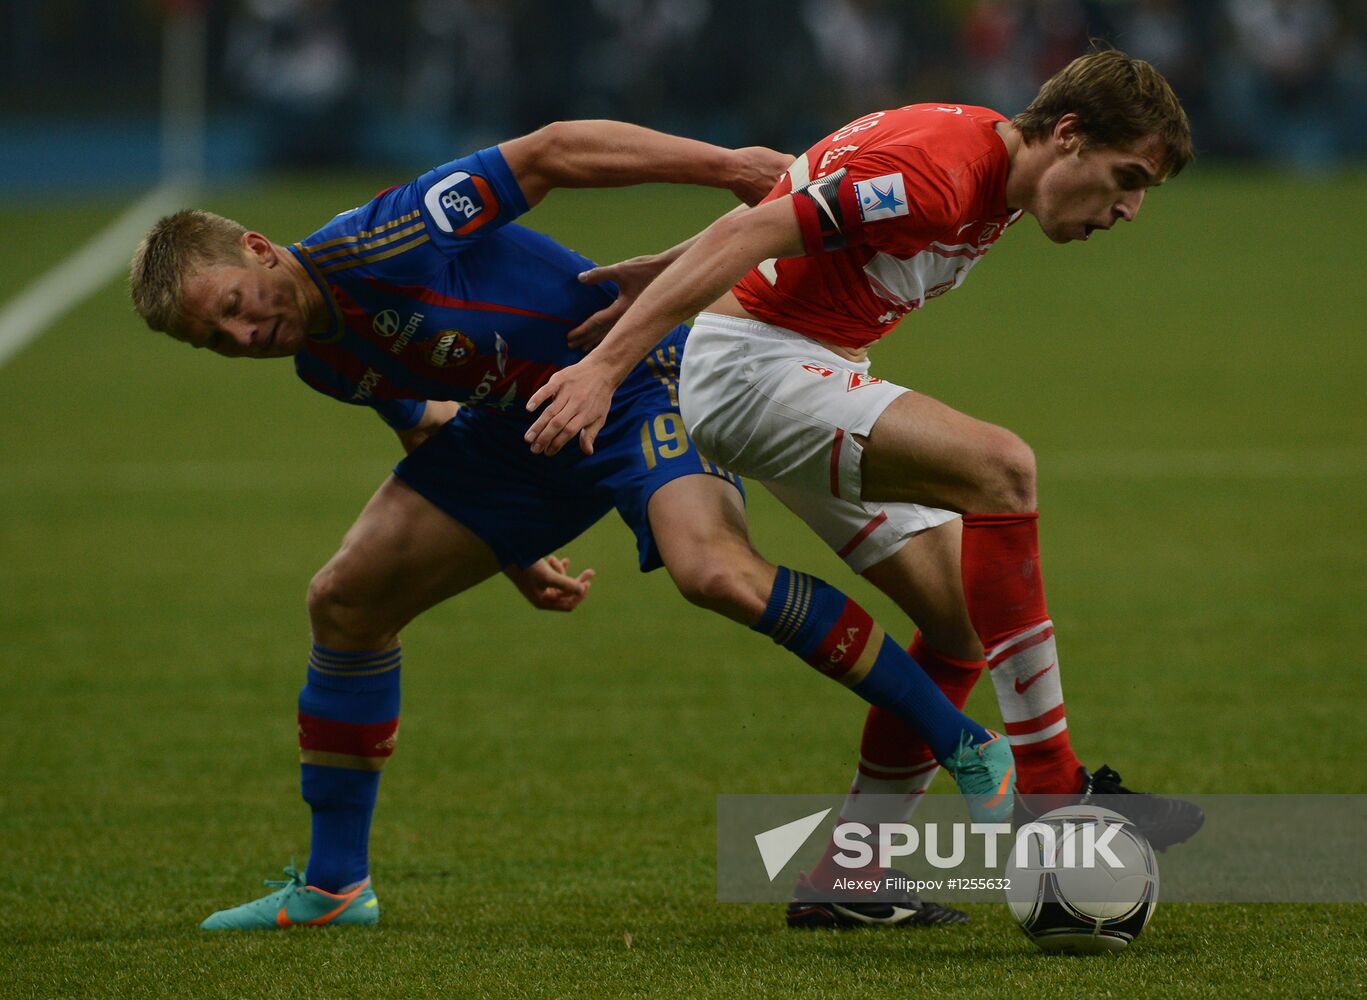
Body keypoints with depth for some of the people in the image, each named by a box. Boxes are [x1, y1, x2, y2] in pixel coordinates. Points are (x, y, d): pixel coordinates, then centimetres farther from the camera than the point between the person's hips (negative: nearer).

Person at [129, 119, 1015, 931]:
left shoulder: (369, 246, -26)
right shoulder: (322, 363, 0)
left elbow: (550, 153, -25)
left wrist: (724, 164, -30)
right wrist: (509, 551, 17)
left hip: (639, 377, -9)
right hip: (519, 428, 9)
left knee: (714, 570, -34)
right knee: (345, 601, 3)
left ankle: (966, 745, -26)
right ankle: (333, 885, 15)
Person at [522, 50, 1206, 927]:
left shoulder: (990, 180, 10)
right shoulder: (938, 170, -23)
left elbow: (795, 187, 19)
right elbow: (748, 235, -26)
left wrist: (664, 271, 21)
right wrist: (607, 367, -29)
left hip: (816, 371, 11)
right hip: (752, 363, -11)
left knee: (966, 617, 4)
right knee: (1000, 467, -27)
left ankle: (840, 881, 9)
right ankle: (1051, 795, -26)